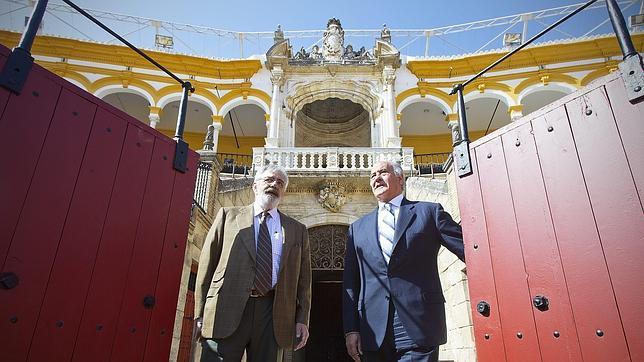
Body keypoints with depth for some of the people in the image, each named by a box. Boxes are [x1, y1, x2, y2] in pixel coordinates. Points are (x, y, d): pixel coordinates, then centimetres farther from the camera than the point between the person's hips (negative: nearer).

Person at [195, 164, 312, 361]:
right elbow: (207, 263, 7)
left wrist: (302, 320, 4)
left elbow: (303, 278, 12)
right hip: (227, 311, -1)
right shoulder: (229, 215, 12)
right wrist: (201, 313, 2)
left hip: (272, 315, 2)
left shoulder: (297, 230, 15)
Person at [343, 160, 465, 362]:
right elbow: (351, 283, 11)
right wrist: (351, 329, 5)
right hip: (374, 332, 3)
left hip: (419, 329, -2)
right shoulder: (358, 228, 14)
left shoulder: (429, 212, 6)